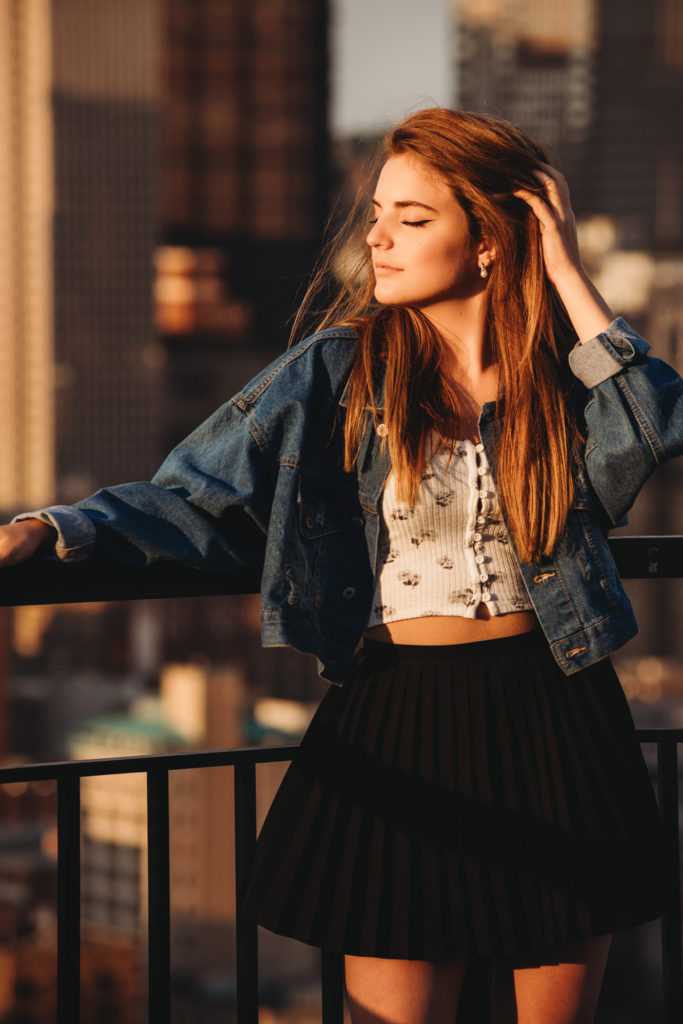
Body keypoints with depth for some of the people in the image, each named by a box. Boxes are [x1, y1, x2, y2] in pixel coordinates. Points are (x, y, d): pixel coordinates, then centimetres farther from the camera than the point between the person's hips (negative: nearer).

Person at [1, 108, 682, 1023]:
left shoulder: (562, 374, 2)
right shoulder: (342, 371, -1)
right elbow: (199, 499, -3)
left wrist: (567, 279, -13)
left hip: (556, 724, 1)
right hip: (401, 724, -1)